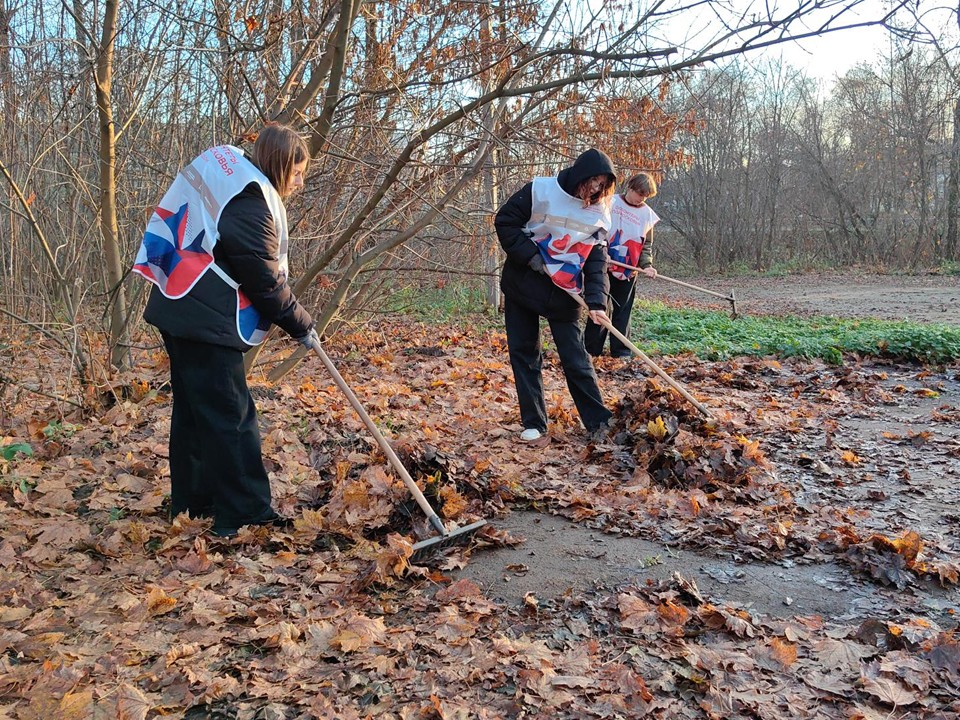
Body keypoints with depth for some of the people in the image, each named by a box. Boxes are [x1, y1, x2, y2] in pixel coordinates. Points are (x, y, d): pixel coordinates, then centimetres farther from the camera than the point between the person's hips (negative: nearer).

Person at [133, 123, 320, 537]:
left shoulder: (229, 180, 15)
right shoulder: (250, 201, -16)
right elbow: (264, 278, -15)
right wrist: (301, 326, -5)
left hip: (184, 313, 10)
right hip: (206, 319, -10)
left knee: (194, 410, 15)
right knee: (230, 416, -7)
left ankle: (192, 503, 25)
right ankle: (244, 514, -1)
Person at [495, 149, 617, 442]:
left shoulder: (598, 213, 0)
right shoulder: (540, 191, -10)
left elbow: (597, 261, -3)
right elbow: (505, 221, -6)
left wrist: (596, 301, -16)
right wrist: (530, 256, -15)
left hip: (564, 293, 1)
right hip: (522, 285, 0)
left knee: (575, 358, -3)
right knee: (523, 353, 3)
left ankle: (599, 421, 7)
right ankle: (533, 423, 13)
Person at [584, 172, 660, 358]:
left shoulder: (647, 213, 6)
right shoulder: (611, 203, -2)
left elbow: (647, 245, 8)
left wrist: (646, 264, -8)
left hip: (629, 271, 3)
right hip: (604, 266, -2)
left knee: (623, 310, 7)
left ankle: (621, 350, 14)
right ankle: (592, 348, 8)